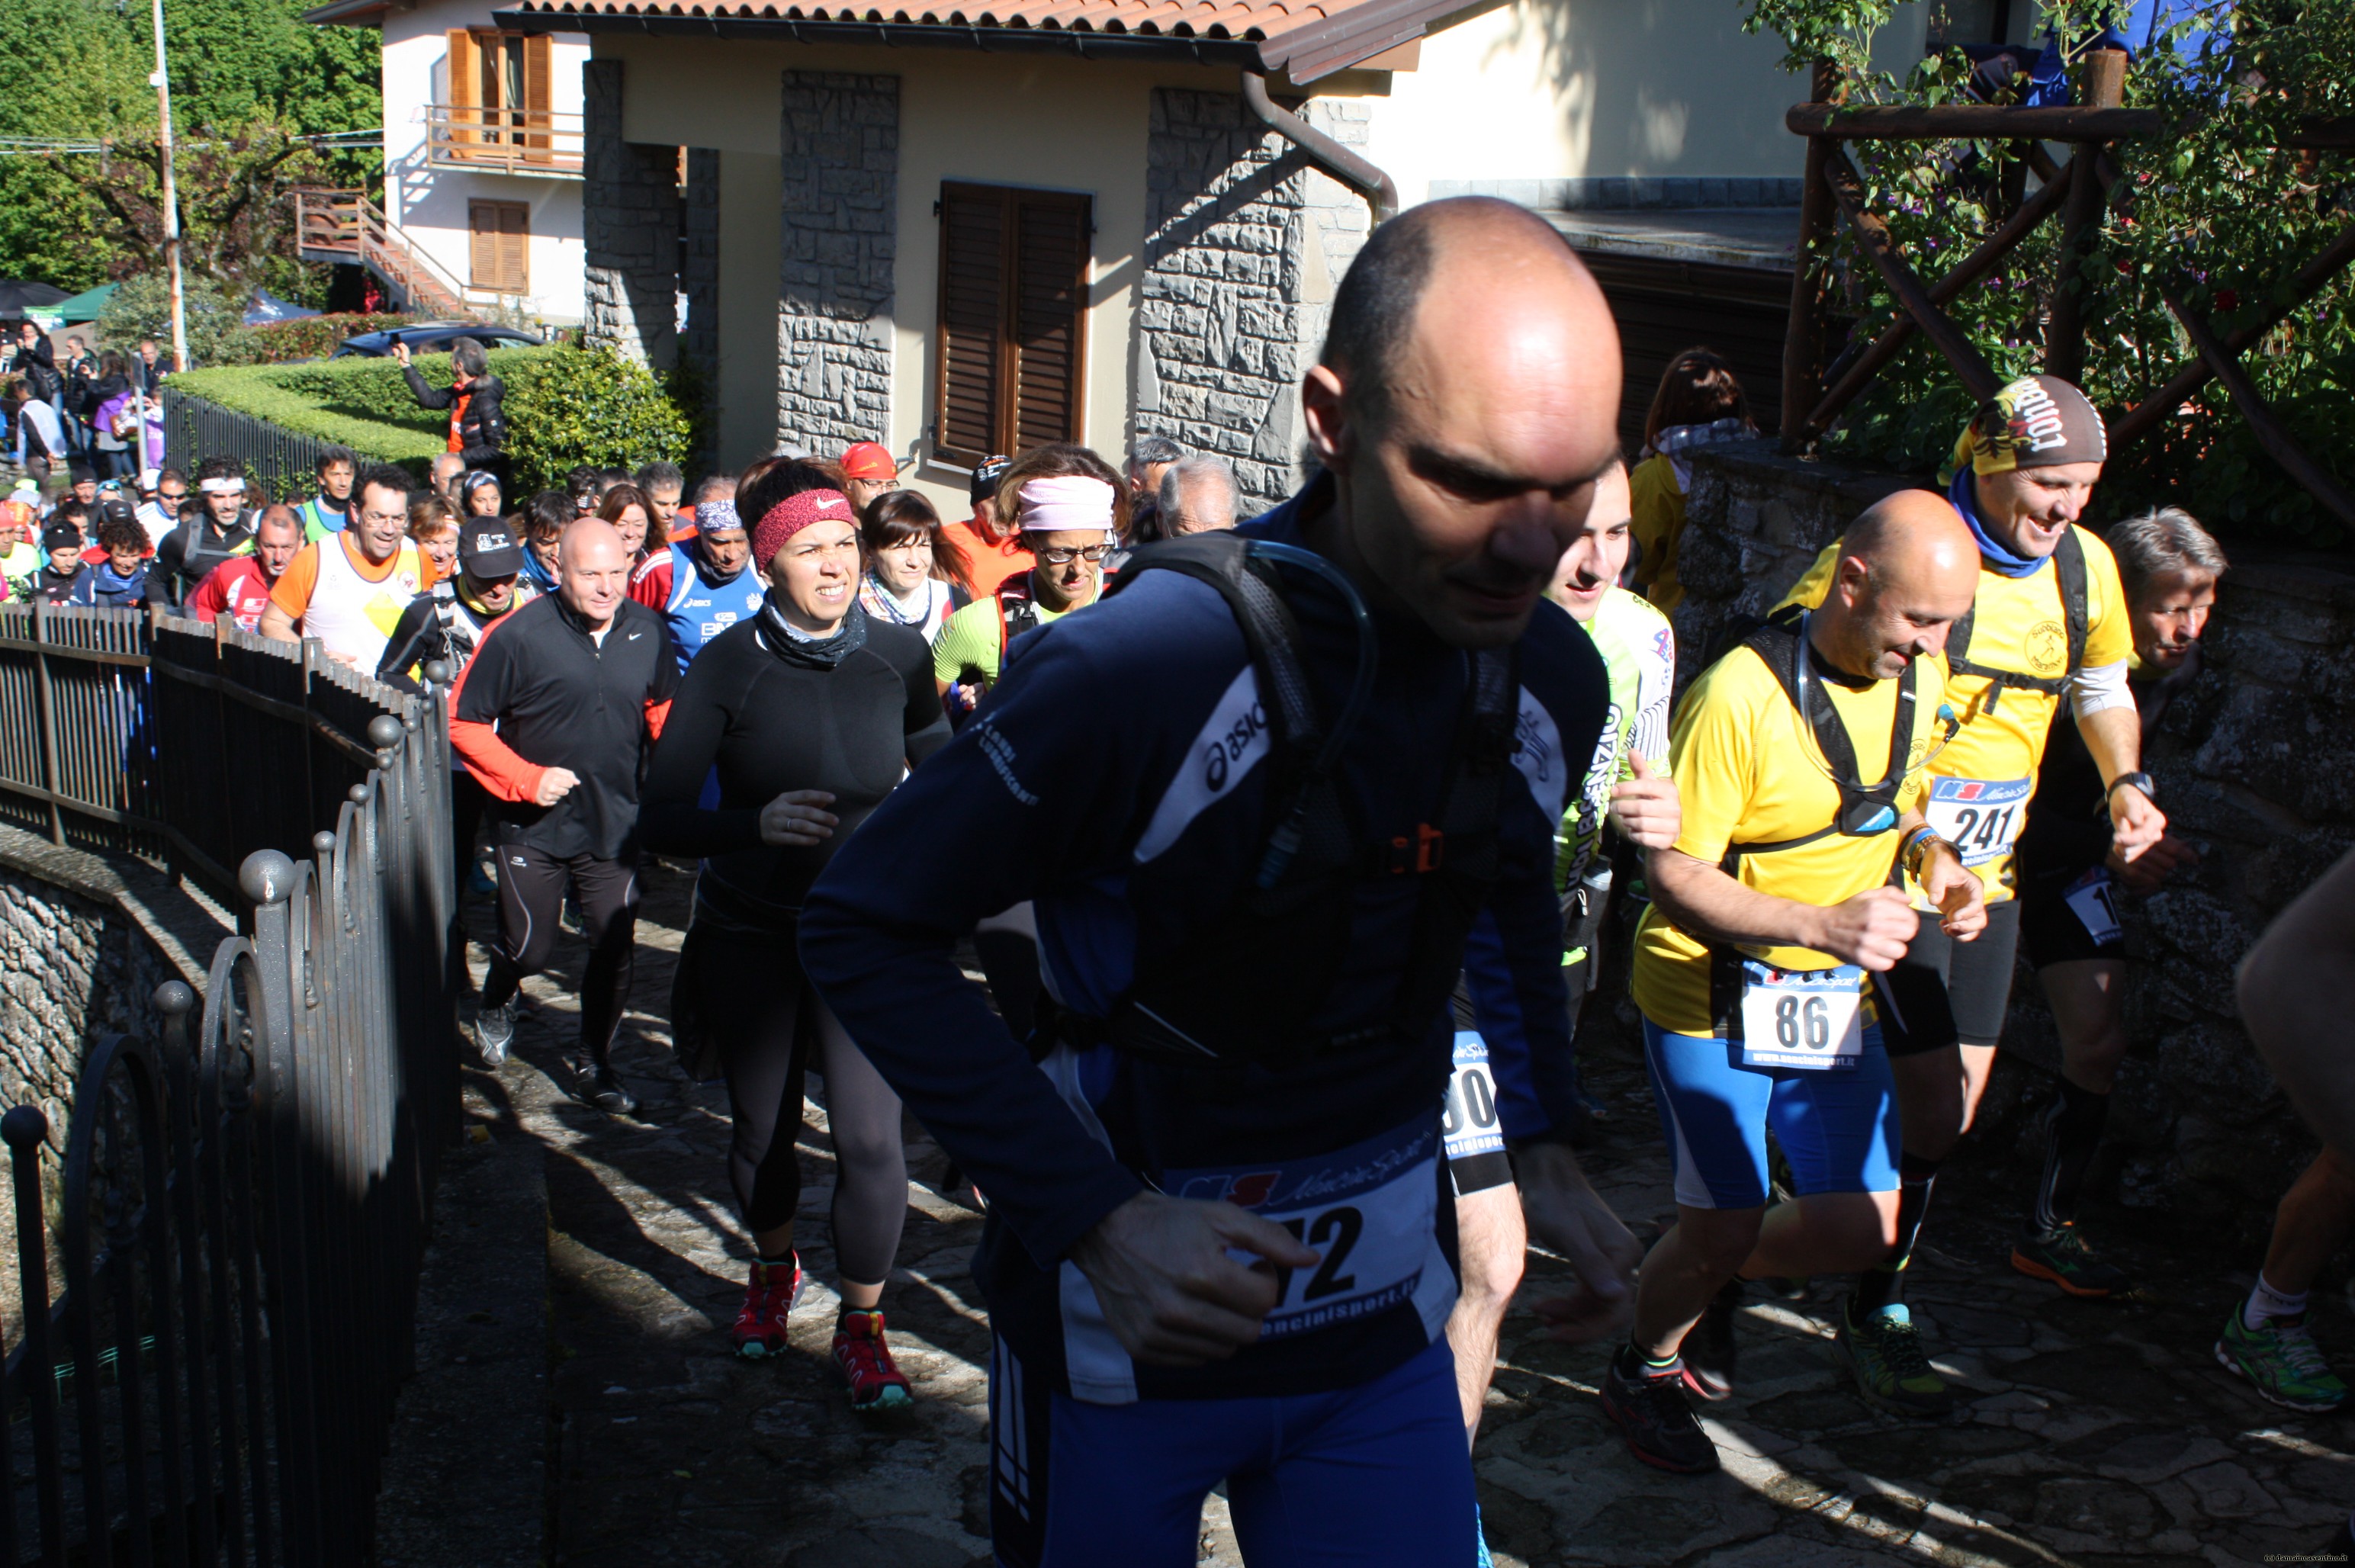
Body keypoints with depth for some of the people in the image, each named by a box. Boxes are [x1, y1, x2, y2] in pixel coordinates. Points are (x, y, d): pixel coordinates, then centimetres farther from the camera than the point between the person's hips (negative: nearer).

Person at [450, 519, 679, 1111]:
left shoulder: (649, 632, -3)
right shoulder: (518, 635, -15)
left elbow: (663, 709, 14)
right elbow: (464, 722, -10)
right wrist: (526, 779, -16)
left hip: (615, 823, 3)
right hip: (533, 824, -2)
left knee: (615, 946, 3)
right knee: (530, 947, 9)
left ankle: (591, 1062, 24)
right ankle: (497, 1003, 45)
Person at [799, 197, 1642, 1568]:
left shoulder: (1552, 676, -6)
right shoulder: (1147, 668, -27)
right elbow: (864, 928, -19)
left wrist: (1544, 1143, 6)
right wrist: (1095, 1217, -24)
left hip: (1381, 1304, 5)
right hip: (1127, 1304, -4)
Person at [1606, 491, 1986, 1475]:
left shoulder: (1920, 680, -1)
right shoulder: (1740, 695, -24)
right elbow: (1674, 875, -23)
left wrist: (1936, 861, -5)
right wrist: (1821, 924, -36)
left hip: (1839, 996, 7)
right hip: (1714, 998, -6)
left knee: (1862, 1225, 5)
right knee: (1723, 1226, 0)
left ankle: (1711, 1283, 36)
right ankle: (1644, 1371, 31)